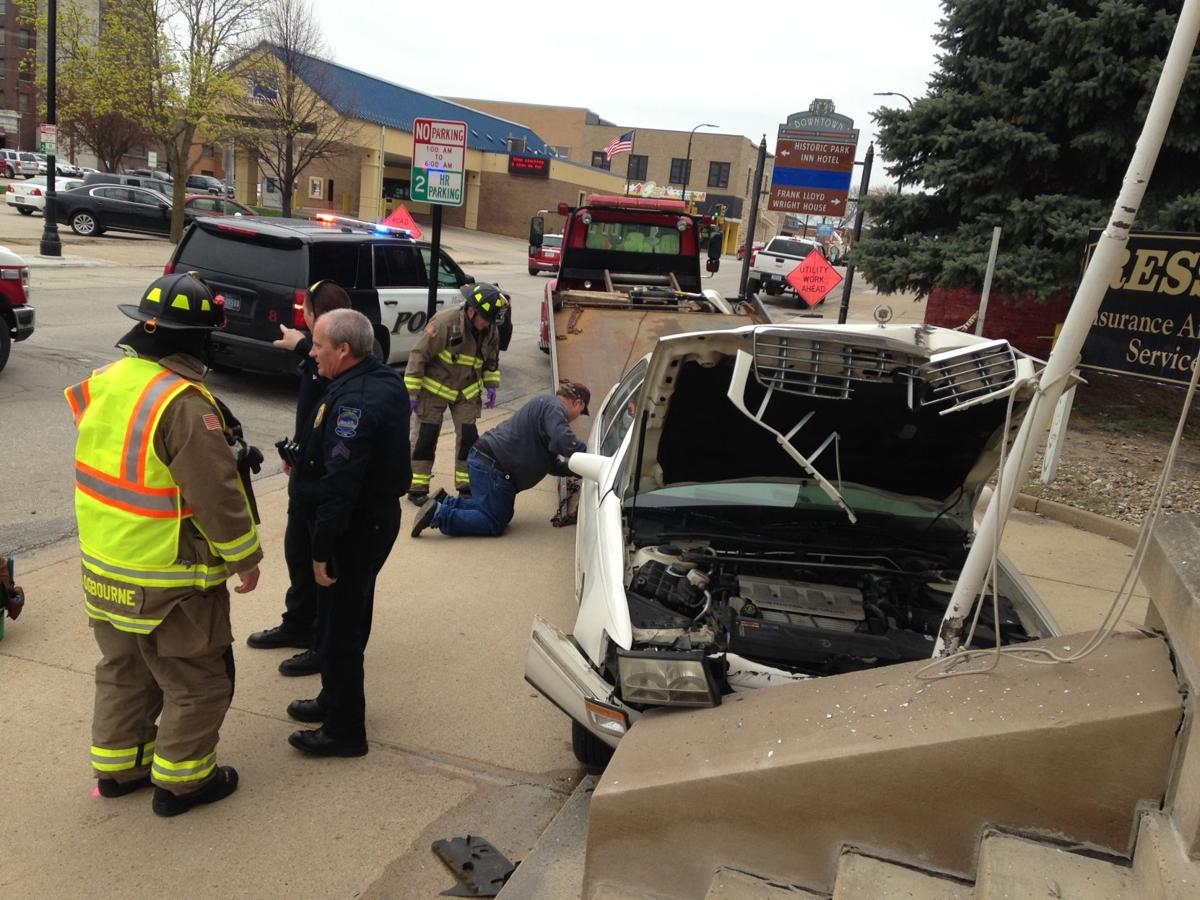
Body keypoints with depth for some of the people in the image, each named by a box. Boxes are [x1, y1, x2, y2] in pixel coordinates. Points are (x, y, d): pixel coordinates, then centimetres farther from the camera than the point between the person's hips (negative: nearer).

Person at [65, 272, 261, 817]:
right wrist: (245, 558, -11)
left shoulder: (107, 381, 0)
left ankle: (116, 767, 40)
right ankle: (180, 780, 24)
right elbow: (216, 495, -23)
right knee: (197, 682, 11)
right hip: (169, 582, -8)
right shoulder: (185, 404, -26)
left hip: (104, 568, 9)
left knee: (124, 670, 25)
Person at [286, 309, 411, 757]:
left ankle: (344, 730, 17)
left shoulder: (355, 400, -27)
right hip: (377, 515, 11)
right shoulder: (384, 379, 6)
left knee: (339, 627, 3)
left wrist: (323, 549, -24)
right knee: (347, 619, 24)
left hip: (356, 529, -11)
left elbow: (341, 484, -30)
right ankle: (335, 699, 42)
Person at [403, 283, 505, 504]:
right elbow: (419, 355, -21)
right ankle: (418, 488, 6)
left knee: (468, 436, 3)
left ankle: (466, 486, 15)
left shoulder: (491, 331, -7)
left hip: (466, 392, 5)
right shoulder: (445, 322, -26)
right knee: (427, 436, -2)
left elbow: (492, 361, 14)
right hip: (435, 389, -5)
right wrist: (412, 392, -20)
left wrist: (491, 386, 4)